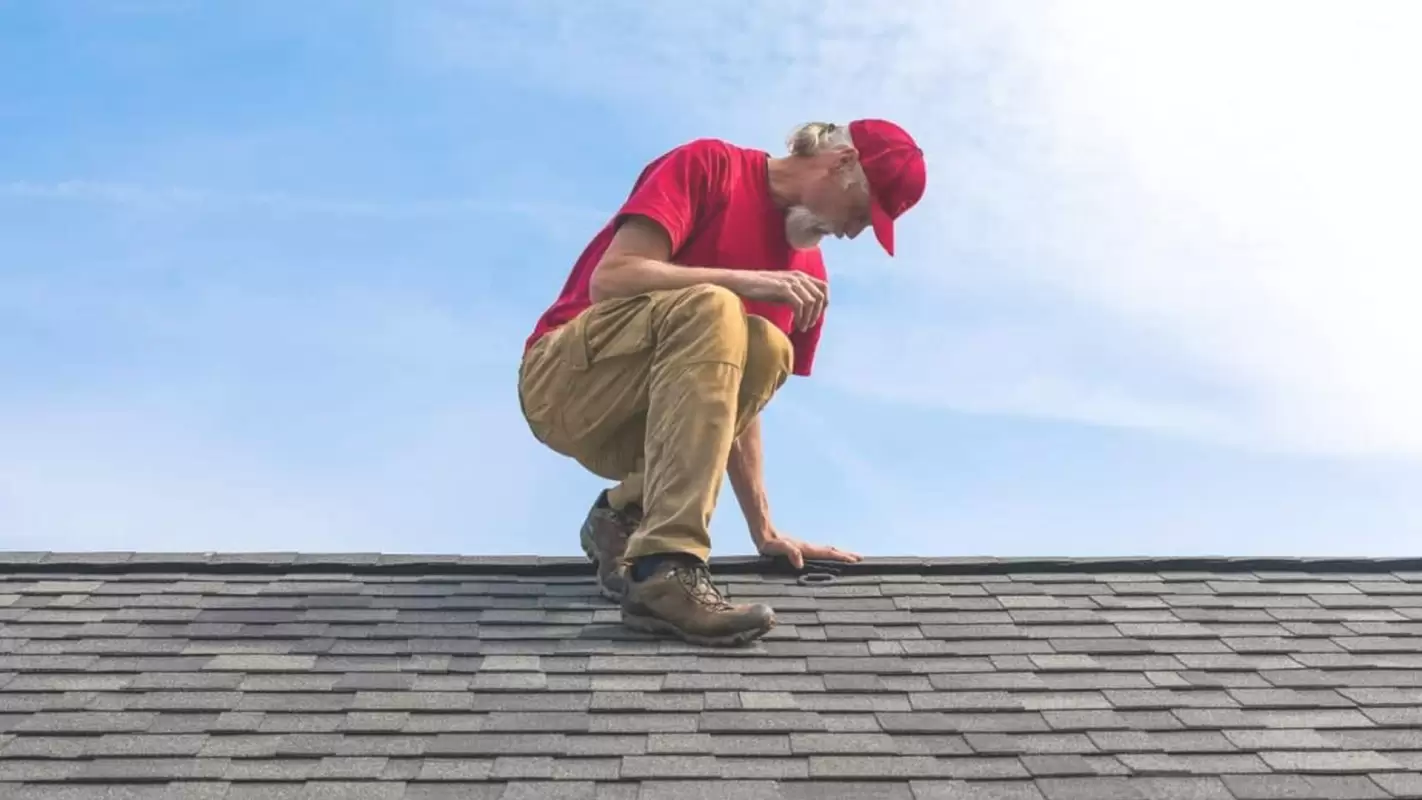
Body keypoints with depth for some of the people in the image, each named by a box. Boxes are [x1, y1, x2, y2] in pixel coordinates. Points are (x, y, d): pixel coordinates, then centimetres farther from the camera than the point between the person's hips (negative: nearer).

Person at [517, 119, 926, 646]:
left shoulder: (805, 274, 9)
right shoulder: (709, 165, -7)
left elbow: (736, 397, 10)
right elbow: (609, 279, -18)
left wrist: (763, 530, 5)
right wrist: (745, 280, -25)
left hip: (648, 420, 5)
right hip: (563, 382, -5)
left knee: (767, 351, -24)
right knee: (710, 308, -33)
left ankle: (625, 516, -9)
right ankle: (667, 571, -40)